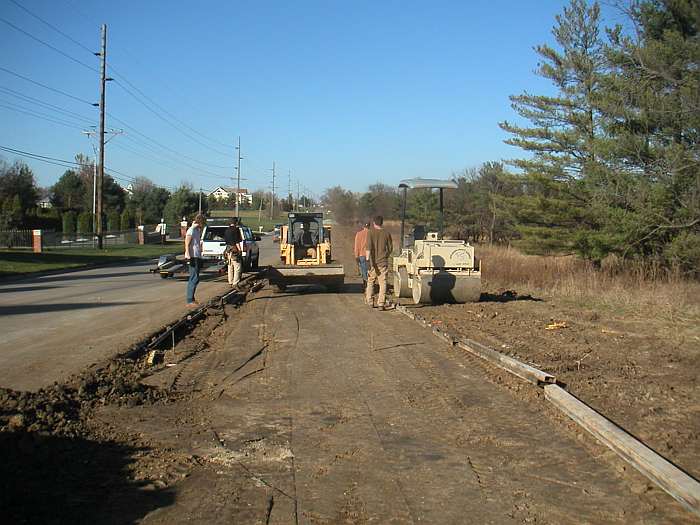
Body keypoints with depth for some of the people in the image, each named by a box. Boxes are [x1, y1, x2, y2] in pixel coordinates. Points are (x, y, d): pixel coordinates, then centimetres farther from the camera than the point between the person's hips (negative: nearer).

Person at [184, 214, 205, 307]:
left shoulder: (197, 230, 18)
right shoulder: (191, 230, -9)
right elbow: (187, 244, -17)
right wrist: (188, 256, -23)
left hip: (197, 257, 10)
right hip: (193, 257, -10)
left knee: (194, 279, 14)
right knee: (194, 279, -12)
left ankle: (191, 299, 22)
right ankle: (190, 301, -13)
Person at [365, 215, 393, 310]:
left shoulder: (370, 232, -5)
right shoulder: (386, 233, 3)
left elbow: (368, 248, -14)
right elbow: (390, 248, 10)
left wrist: (368, 260, -15)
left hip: (373, 261, -1)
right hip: (383, 262, 1)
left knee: (370, 282, 13)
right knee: (383, 283, 1)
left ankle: (370, 302, 20)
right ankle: (381, 303, -4)